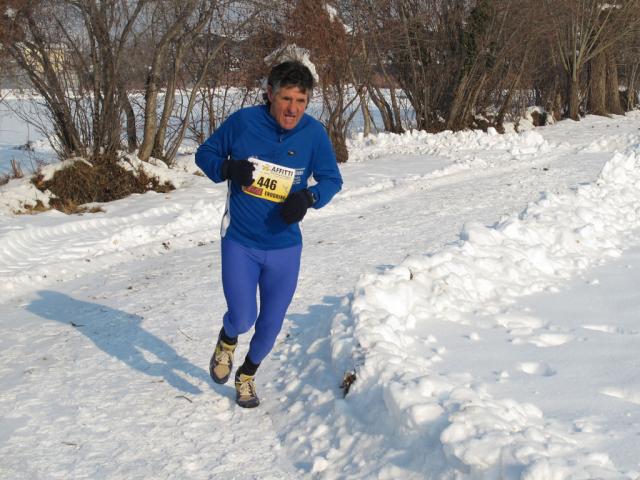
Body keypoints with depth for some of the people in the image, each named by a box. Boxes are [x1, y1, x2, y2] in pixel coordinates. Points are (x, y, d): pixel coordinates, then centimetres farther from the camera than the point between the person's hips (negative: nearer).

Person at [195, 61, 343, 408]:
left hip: (284, 247, 2)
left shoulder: (314, 133, -10)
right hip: (239, 242, -2)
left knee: (271, 324, 13)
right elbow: (205, 154, 0)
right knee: (242, 319, -10)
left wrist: (308, 197, -19)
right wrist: (227, 169, -22)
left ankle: (247, 375, 43)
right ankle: (227, 342, 30)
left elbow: (331, 179, 2)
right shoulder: (243, 121, -13)